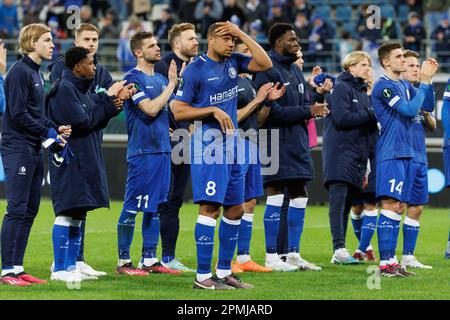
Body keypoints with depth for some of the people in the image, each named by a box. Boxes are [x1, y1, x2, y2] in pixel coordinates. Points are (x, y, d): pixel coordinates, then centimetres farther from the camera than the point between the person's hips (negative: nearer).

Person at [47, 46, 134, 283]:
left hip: (85, 161, 10)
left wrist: (115, 101, 4)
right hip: (69, 159, -10)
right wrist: (107, 99, -11)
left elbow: (97, 119, 17)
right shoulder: (64, 89, -13)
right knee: (67, 212, -9)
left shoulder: (82, 88, 17)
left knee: (78, 213, 11)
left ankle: (71, 266, 15)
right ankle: (59, 270, -8)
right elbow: (82, 122, -19)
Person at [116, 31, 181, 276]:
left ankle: (149, 260, 16)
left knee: (154, 207, 11)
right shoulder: (133, 78, -8)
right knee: (132, 208, -4)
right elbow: (150, 109, -19)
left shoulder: (161, 79, 16)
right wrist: (171, 85, -13)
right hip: (142, 152, -8)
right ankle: (123, 262, 0)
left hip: (162, 150, 8)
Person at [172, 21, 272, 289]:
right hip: (209, 145, -8)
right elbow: (179, 111, -9)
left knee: (235, 209, 10)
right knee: (211, 207, -12)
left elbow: (265, 64, 0)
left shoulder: (233, 62, 11)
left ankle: (224, 272, 19)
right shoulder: (195, 70, -9)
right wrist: (213, 110, -17)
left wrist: (241, 34, -2)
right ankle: (203, 276, -11)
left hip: (232, 144, 8)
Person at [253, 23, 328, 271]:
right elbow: (272, 110, -18)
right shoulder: (267, 71, -12)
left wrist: (315, 106, -3)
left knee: (299, 195, 10)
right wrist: (307, 111, -17)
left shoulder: (295, 70, 17)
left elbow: (303, 102, 21)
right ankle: (271, 257, 0)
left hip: (298, 143, 9)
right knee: (275, 195, -6)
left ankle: (293, 254, 17)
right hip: (276, 142, -9)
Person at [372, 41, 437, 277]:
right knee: (390, 205, -12)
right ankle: (385, 263, -14)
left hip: (405, 153, 9)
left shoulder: (404, 85, 16)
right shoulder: (384, 86, -11)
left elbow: (426, 106, 18)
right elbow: (410, 109, -18)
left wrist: (427, 79, 6)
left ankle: (391, 260, 13)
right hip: (390, 154, -9)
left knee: (399, 207, 9)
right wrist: (425, 81, -11)